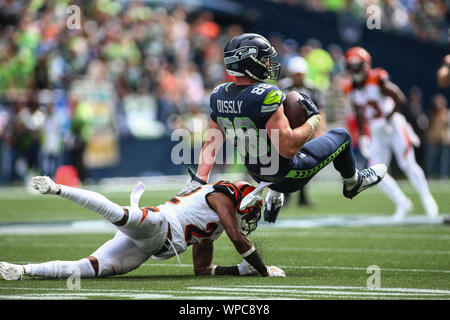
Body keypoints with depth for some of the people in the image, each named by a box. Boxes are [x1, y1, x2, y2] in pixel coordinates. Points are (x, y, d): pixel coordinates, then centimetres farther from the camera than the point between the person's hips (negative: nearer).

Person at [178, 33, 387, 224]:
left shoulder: (219, 96, -7)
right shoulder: (266, 96, -32)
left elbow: (212, 142, -4)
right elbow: (289, 148, -32)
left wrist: (199, 180, 0)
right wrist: (314, 119, -19)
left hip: (258, 174, 7)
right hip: (289, 176, -7)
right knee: (341, 135, 17)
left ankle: (273, 199, 33)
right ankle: (353, 183, 45)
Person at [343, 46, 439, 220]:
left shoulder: (378, 81, -16)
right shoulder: (352, 89, 2)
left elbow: (400, 99, -18)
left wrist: (387, 119, -19)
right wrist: (363, 136, 9)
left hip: (394, 127, -6)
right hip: (377, 134, 6)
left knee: (408, 165, -6)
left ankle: (427, 199, 12)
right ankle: (402, 204, 9)